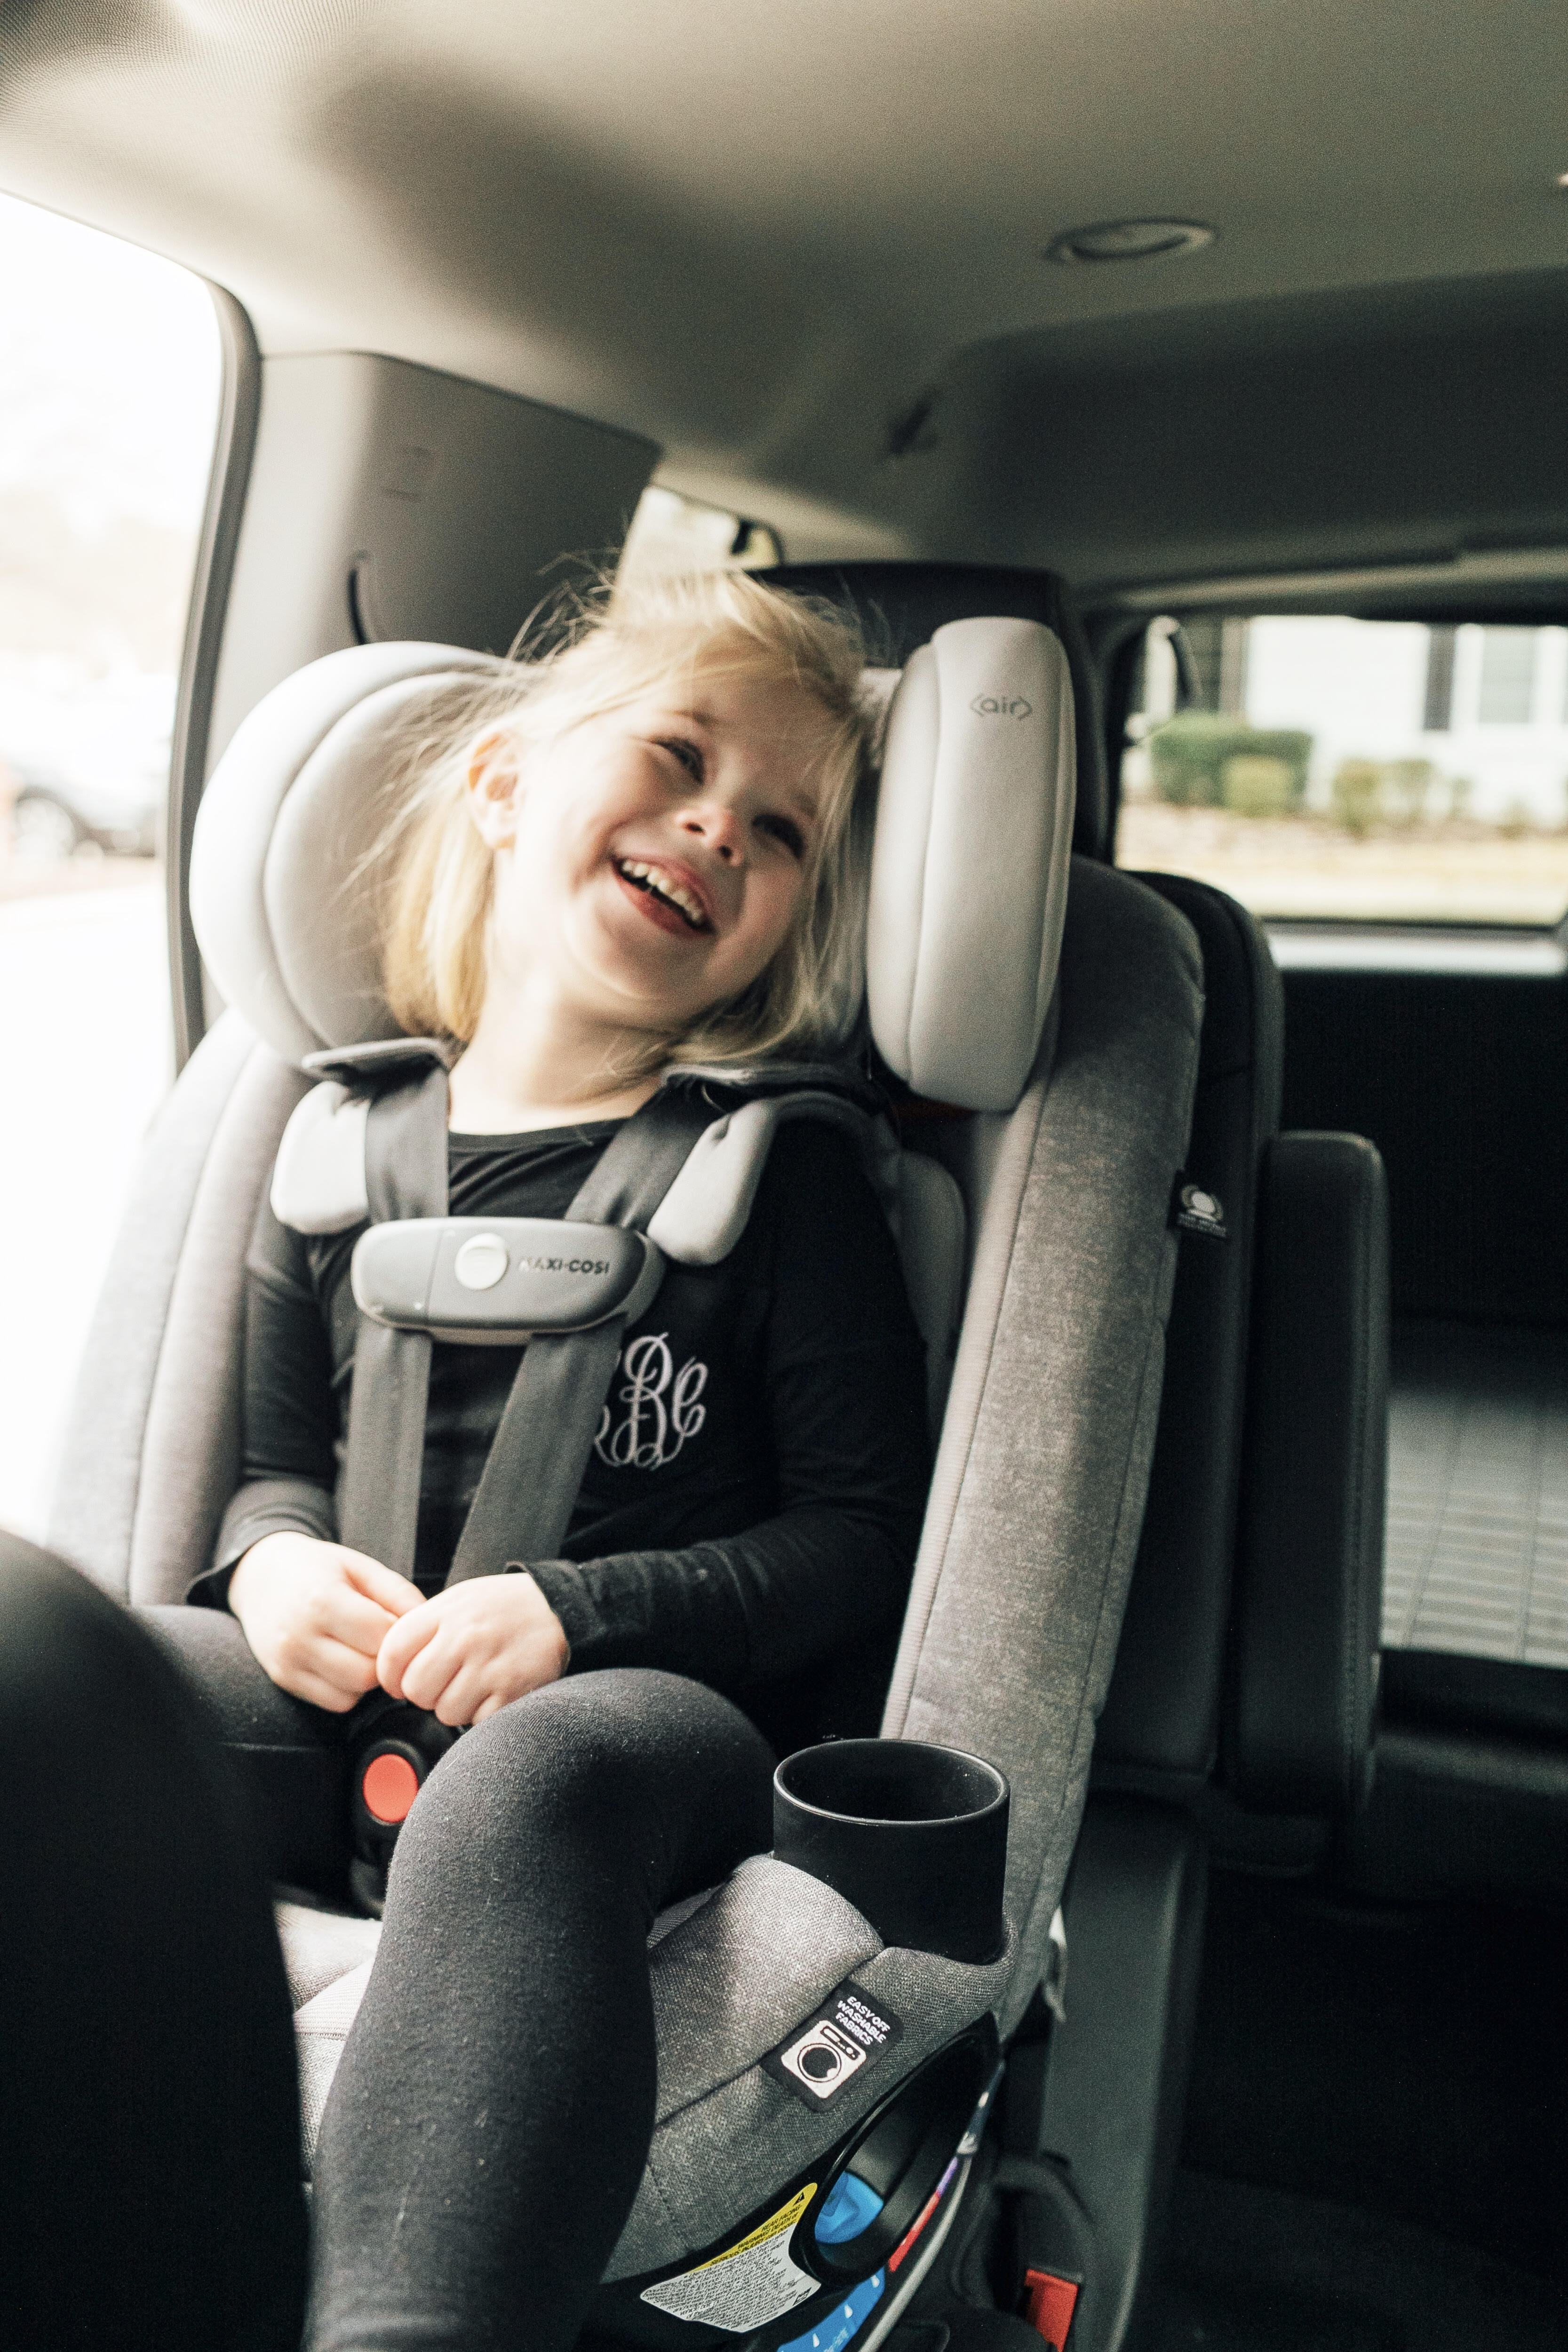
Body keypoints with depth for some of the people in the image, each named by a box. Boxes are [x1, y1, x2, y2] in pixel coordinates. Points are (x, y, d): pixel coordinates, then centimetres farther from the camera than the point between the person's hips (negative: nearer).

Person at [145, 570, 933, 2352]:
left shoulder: (779, 1173, 2)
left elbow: (862, 1540, -1)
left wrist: (583, 1610, -15)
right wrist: (276, 1555, -6)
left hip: (662, 1717, -3)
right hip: (362, 1713, 4)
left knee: (525, 1786, -38)